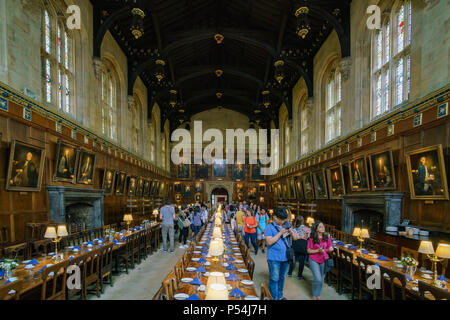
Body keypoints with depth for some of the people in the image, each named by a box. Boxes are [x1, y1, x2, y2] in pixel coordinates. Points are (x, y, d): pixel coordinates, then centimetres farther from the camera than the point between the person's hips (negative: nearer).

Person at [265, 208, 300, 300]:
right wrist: (280, 233, -21)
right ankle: (274, 298, 13)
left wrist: (291, 231, -12)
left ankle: (280, 296, 35)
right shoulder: (270, 227, -9)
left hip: (285, 257, 6)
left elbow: (296, 238, 9)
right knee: (274, 279, 0)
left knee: (282, 278, 19)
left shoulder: (286, 226, 7)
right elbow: (269, 242, -18)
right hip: (274, 258, -5)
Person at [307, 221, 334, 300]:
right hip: (314, 260, -4)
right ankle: (314, 295, 13)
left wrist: (330, 249, -12)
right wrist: (318, 250, -22)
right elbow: (309, 251, -9)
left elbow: (329, 249, 11)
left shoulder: (327, 237, -2)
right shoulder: (312, 238, -13)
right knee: (318, 279, -12)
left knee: (322, 279, 9)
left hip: (324, 260, 4)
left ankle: (318, 295, 30)